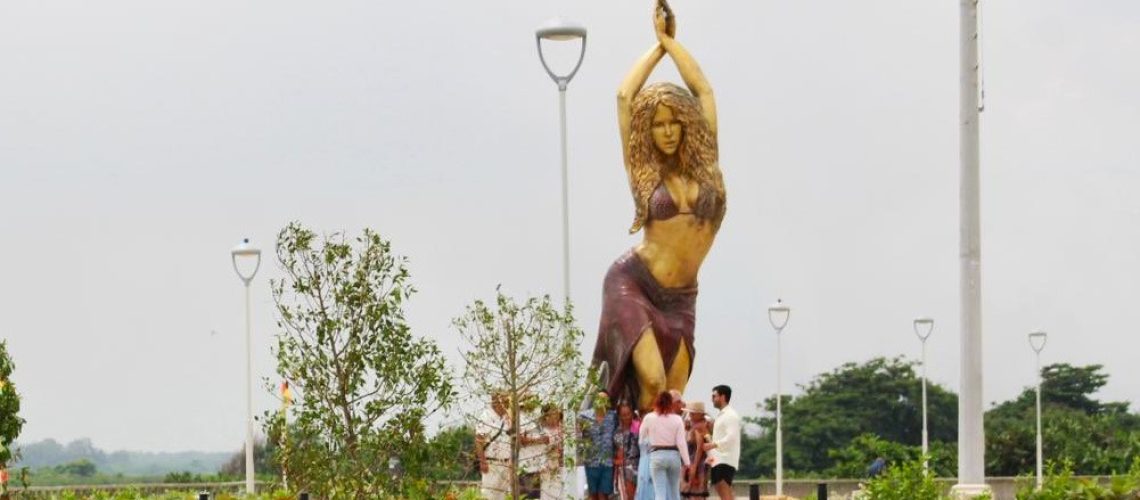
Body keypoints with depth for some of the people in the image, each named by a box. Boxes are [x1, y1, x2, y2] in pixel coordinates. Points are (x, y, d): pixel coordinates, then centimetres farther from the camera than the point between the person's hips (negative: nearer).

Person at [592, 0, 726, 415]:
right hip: (633, 283, -3)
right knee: (652, 381, -21)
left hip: (679, 299, 3)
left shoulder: (704, 164, 8)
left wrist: (671, 41, 14)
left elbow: (704, 91, 9)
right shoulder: (643, 169, 3)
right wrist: (658, 44, 14)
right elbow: (625, 96, 3)